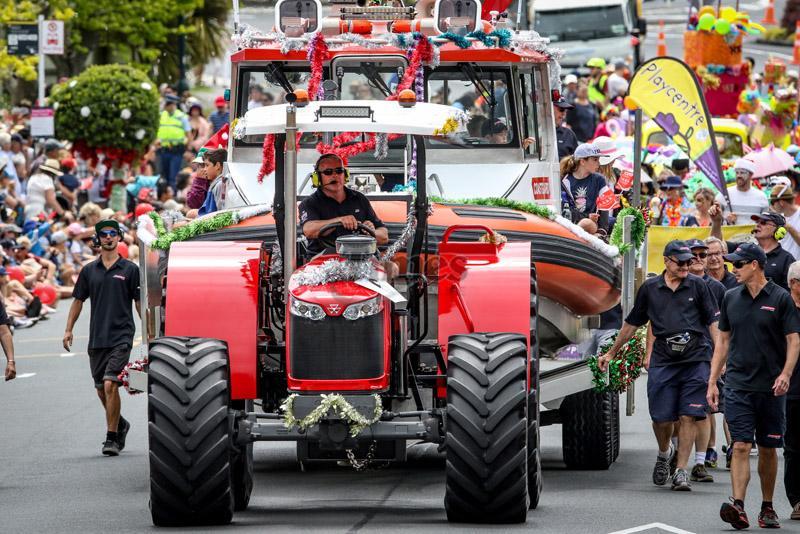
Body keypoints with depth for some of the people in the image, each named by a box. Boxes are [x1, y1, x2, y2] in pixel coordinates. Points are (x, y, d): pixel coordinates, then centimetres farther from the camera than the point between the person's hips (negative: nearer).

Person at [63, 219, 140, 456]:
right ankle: (120, 424, 34)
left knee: (110, 384, -17)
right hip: (96, 338, 4)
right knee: (101, 390, 10)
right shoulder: (89, 271, 10)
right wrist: (68, 329, 8)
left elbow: (141, 302, 3)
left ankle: (112, 438, -11)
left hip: (121, 336, -4)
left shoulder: (130, 269, 1)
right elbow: (78, 300, 15)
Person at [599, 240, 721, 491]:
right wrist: (611, 353, 22)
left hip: (695, 359, -1)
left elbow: (713, 322, 6)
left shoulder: (697, 286, 5)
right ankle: (664, 453, 30)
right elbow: (632, 323, 18)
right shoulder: (650, 288, 9)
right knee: (661, 418, -1)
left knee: (689, 416, -5)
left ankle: (681, 471, 0)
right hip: (663, 360, 1)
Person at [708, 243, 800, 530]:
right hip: (738, 385, 2)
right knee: (741, 447, -10)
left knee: (768, 449, 7)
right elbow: (723, 341, 16)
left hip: (770, 387, -2)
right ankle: (738, 506, -20)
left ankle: (767, 508, 20)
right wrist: (712, 381, 11)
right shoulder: (731, 298, 9)